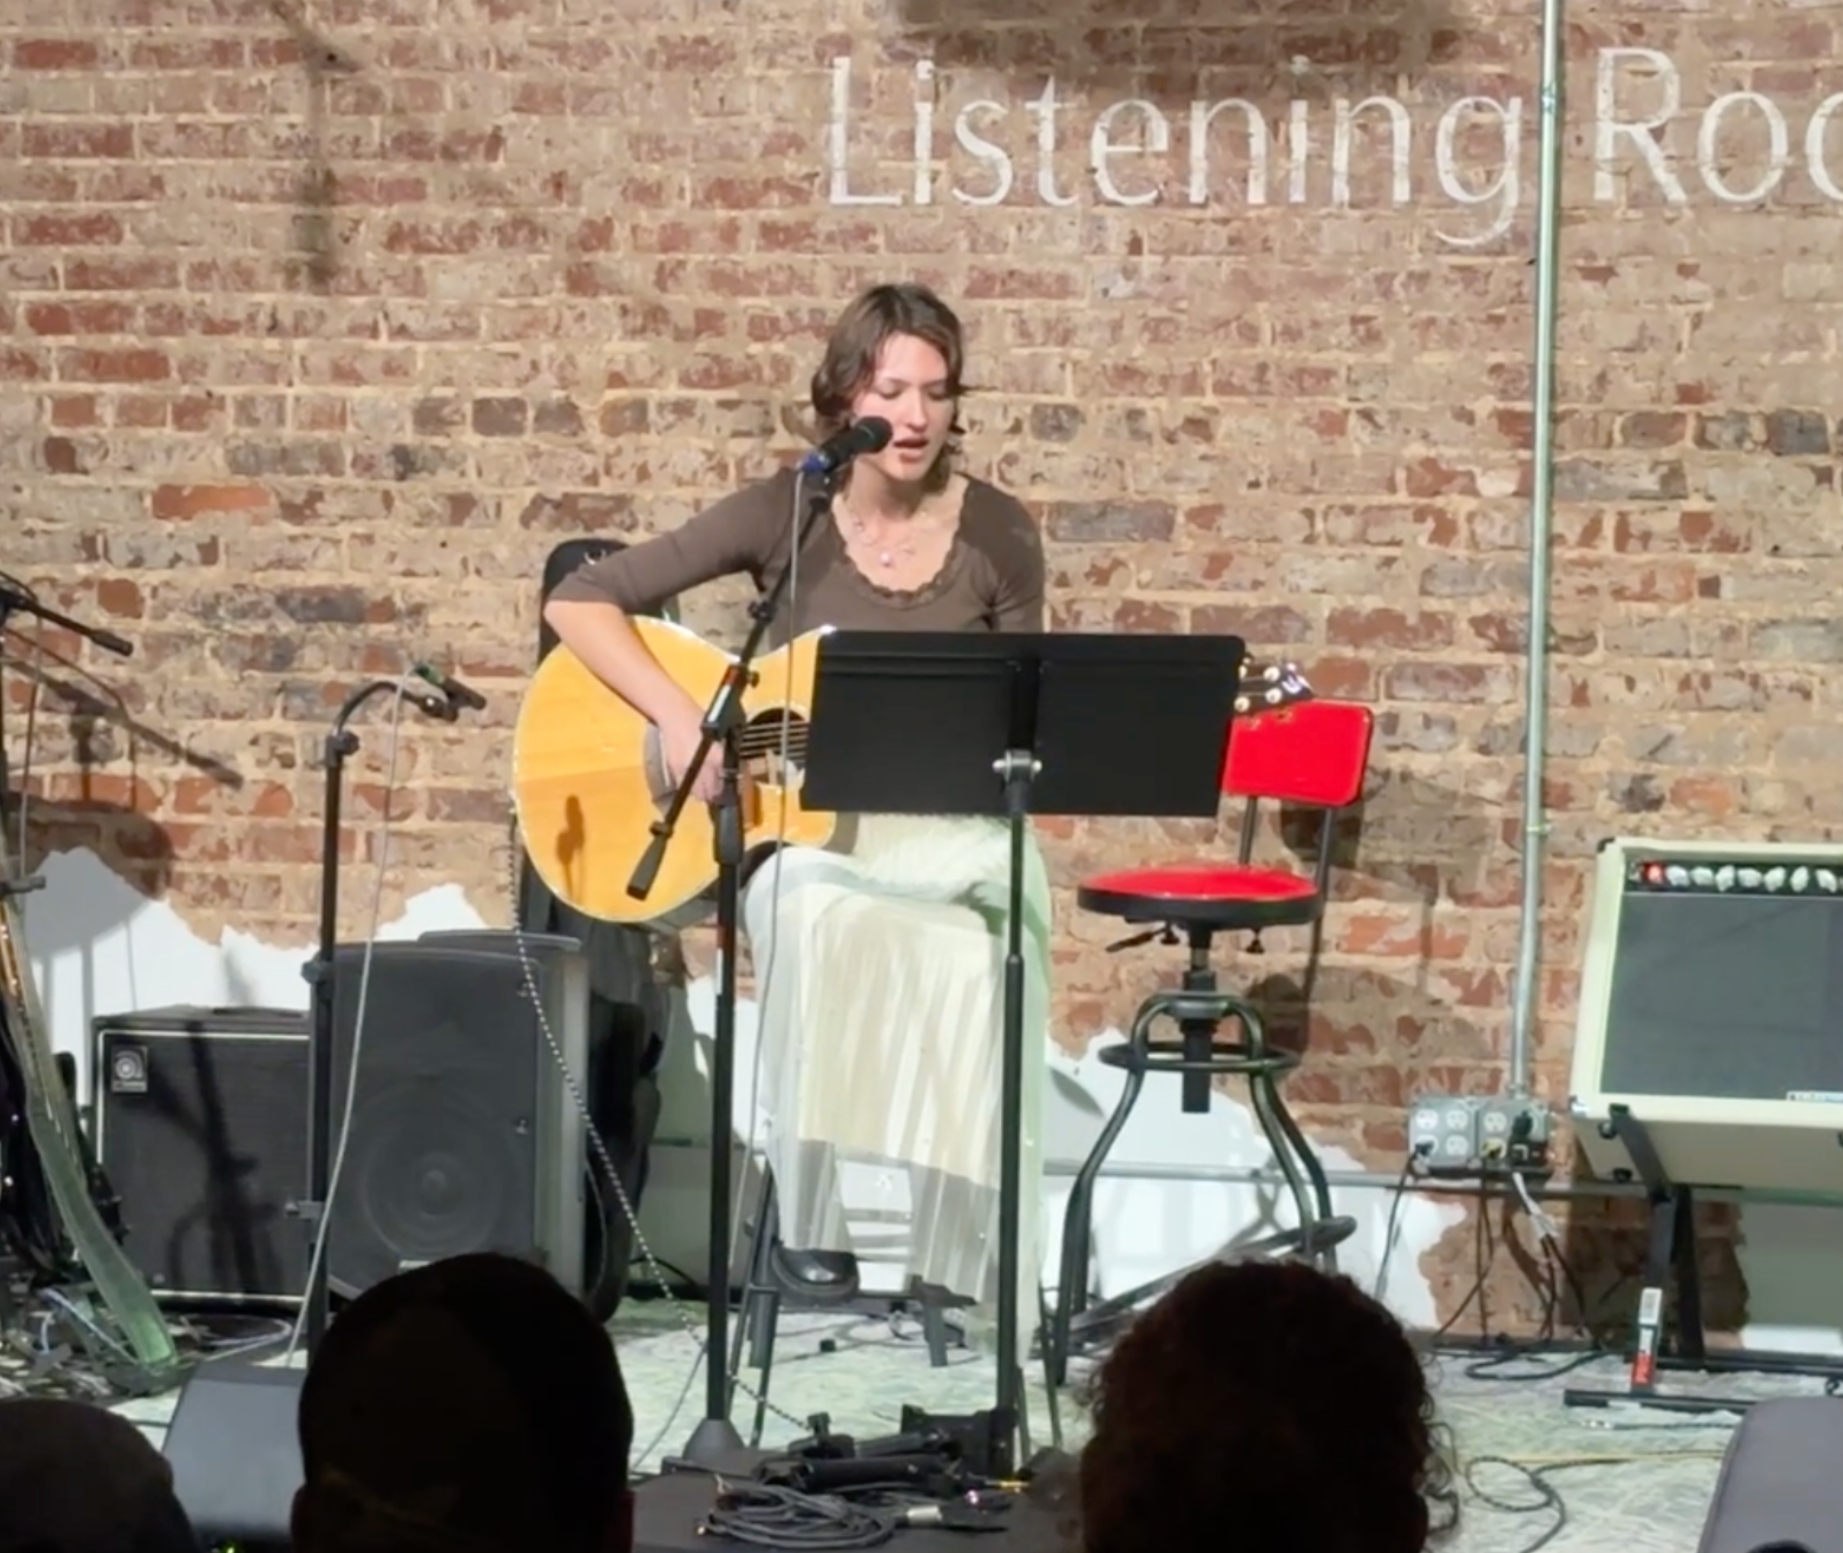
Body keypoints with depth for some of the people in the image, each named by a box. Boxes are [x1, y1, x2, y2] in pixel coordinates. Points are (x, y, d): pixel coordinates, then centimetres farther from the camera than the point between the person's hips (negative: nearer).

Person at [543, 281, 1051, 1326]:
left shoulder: (997, 534, 2)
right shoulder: (786, 515, -2)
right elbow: (580, 602, -4)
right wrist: (680, 716, -17)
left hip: (945, 820, 1)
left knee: (982, 945, -35)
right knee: (820, 916, -38)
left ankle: (959, 1262, -26)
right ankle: (810, 1224, -27)